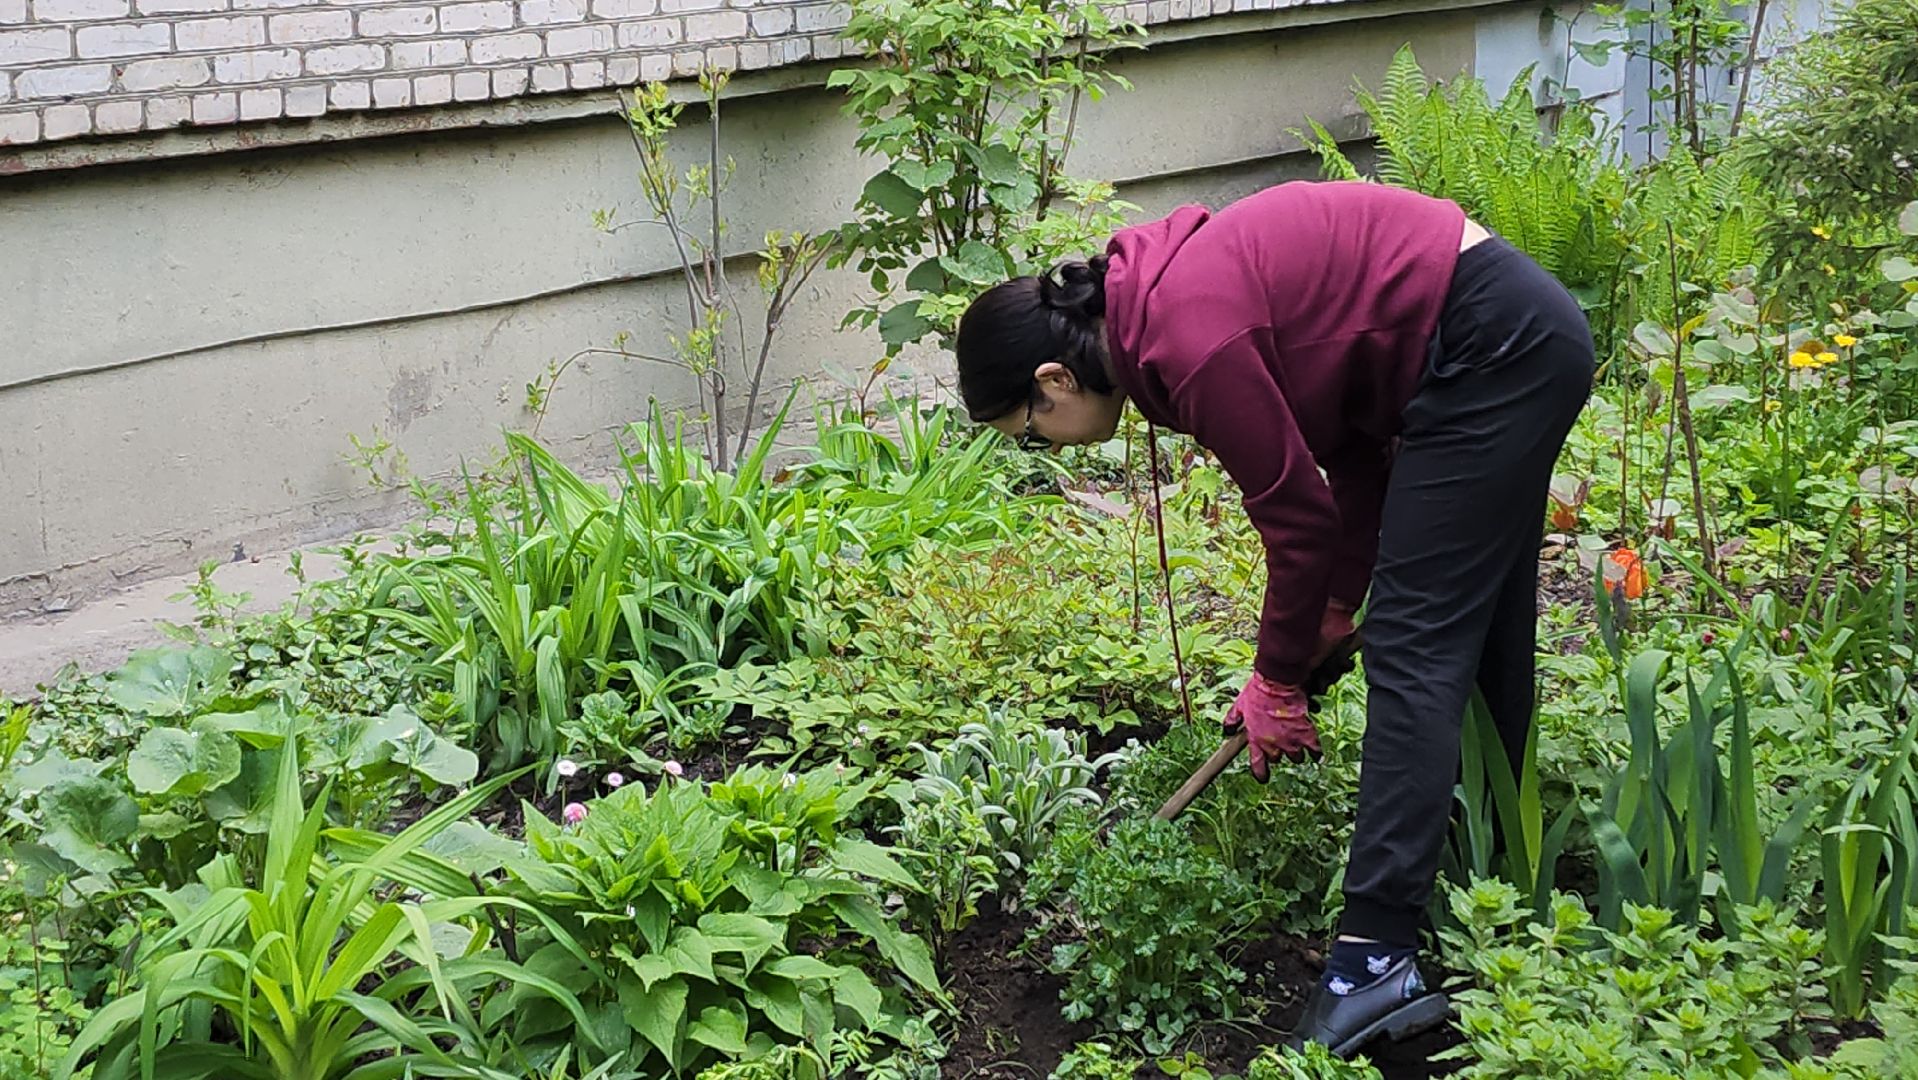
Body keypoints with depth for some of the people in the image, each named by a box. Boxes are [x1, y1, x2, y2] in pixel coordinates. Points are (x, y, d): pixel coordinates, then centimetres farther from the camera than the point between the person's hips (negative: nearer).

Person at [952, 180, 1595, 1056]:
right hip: (1526, 331, 10)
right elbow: (1351, 447, 11)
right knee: (1480, 629, 18)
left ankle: (1377, 959, -11)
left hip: (1489, 349, -10)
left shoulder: (1186, 342, -21)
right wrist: (1339, 606, 8)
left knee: (1413, 647, -11)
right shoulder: (1170, 294, 7)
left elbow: (1298, 514, -13)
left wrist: (1278, 679, 0)